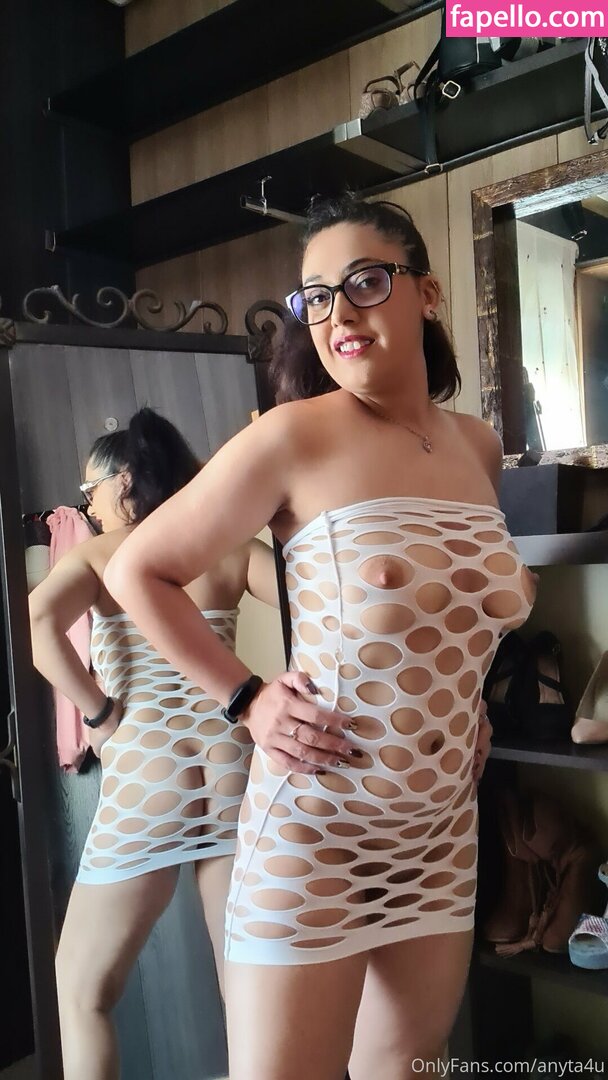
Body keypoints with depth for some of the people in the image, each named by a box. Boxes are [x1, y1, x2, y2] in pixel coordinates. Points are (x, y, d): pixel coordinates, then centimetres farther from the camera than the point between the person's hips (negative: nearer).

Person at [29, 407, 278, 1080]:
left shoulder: (98, 553, 6)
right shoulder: (231, 549, 12)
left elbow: (38, 623, -14)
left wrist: (100, 714, -5)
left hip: (144, 768, -2)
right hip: (232, 758, 3)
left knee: (80, 989, 17)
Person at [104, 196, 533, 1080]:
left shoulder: (480, 446, 5)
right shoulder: (297, 437, -12)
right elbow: (137, 571, -7)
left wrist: (512, 584, 4)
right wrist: (247, 701, -10)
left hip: (444, 829, 5)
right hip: (315, 823, -5)